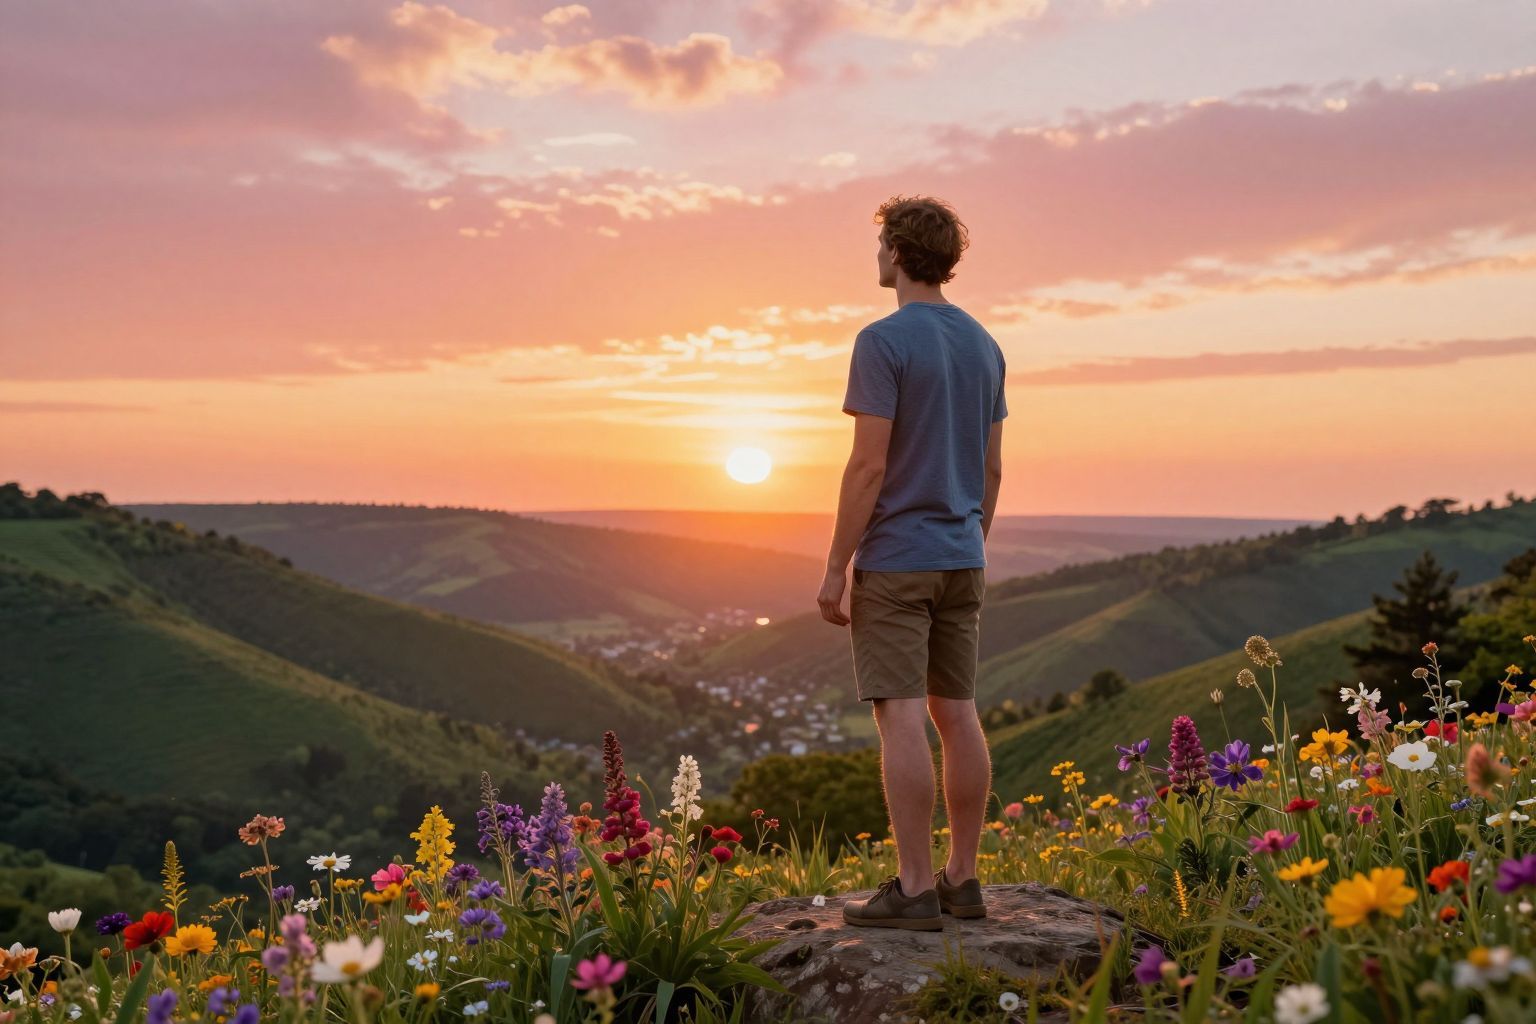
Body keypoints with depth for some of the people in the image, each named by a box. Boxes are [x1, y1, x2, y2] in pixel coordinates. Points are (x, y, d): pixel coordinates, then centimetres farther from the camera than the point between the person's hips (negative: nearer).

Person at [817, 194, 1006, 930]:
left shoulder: (882, 342, -14)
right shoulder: (983, 346, 10)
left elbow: (868, 466, -18)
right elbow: (990, 469, 12)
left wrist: (835, 569, -12)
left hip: (893, 561, -7)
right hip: (958, 561, 7)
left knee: (900, 718, -4)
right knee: (954, 713, 9)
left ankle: (915, 888, -2)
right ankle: (961, 879, 13)